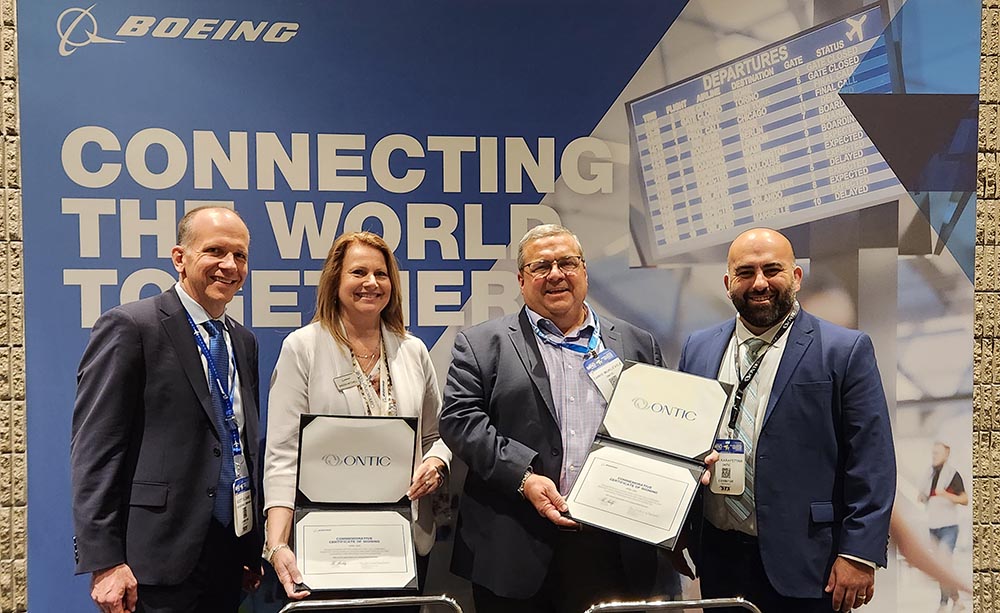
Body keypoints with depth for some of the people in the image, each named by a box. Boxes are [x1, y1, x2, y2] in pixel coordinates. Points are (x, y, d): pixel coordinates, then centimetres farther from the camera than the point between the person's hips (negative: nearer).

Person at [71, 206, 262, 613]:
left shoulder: (244, 342, 12)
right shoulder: (129, 327, -9)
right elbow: (93, 450, -12)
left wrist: (254, 548, 14)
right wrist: (104, 563, -16)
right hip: (158, 562, -6)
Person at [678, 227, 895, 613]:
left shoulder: (846, 351, -5)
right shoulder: (698, 349, 7)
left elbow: (871, 463, -7)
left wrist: (859, 554, -11)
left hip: (801, 564, -3)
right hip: (716, 555, 4)